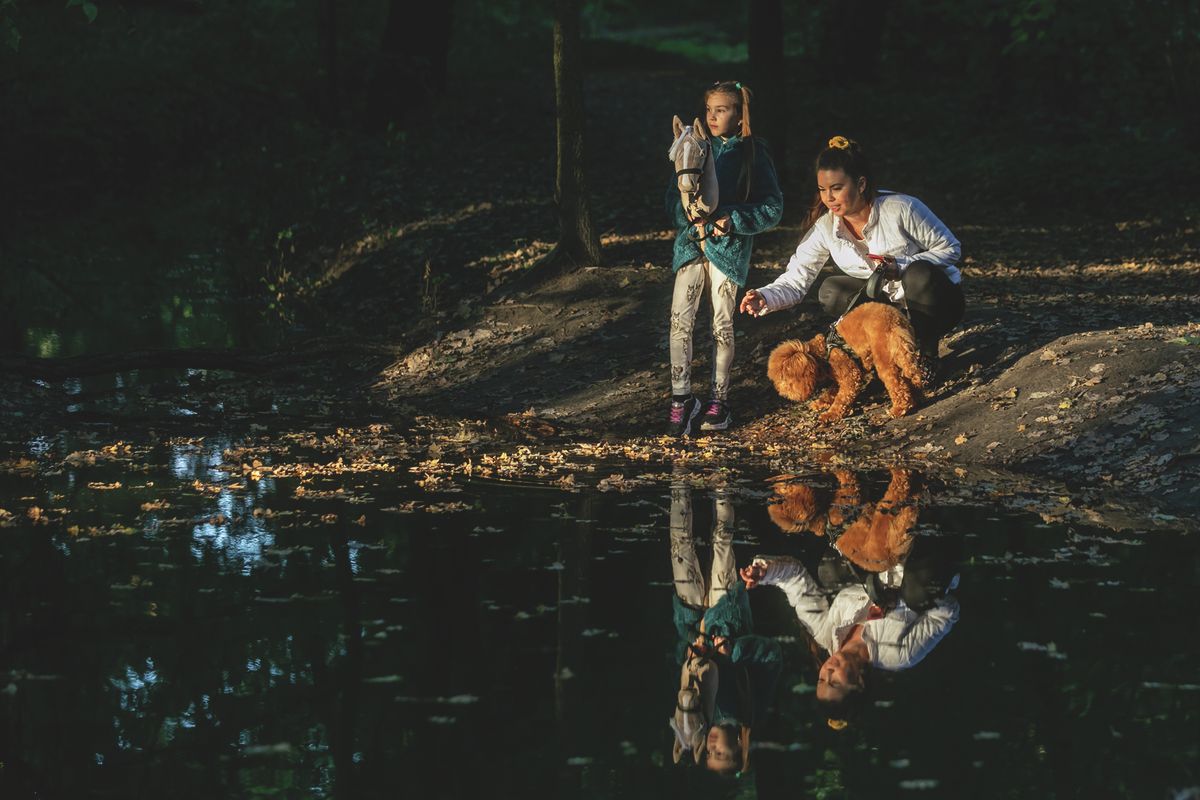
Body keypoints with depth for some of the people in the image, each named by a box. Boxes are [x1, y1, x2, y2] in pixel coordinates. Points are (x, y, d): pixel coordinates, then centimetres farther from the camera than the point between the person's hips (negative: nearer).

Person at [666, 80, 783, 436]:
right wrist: (693, 219, -11)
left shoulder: (753, 155, 0)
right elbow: (674, 196, 8)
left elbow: (772, 208, -2)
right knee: (680, 319, -9)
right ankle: (681, 398, -3)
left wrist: (733, 220, -14)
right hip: (691, 242, 3)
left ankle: (719, 400, 13)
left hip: (729, 246, -2)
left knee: (723, 325, 2)